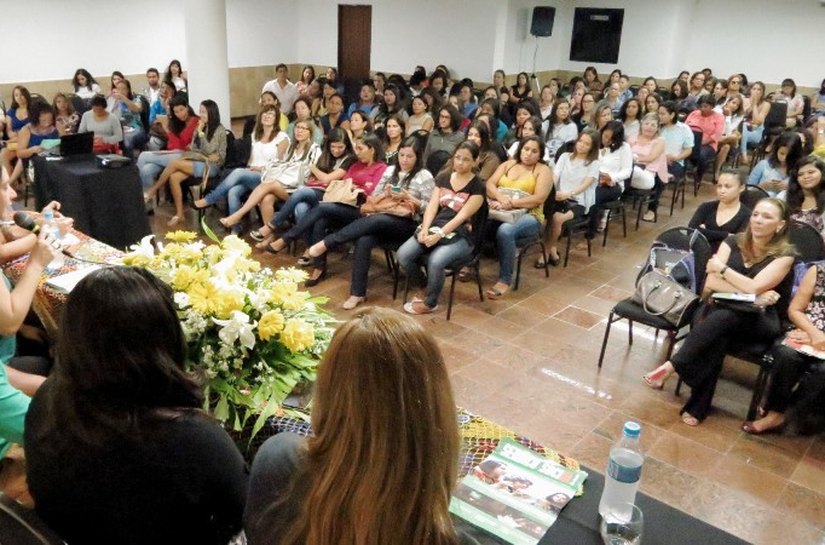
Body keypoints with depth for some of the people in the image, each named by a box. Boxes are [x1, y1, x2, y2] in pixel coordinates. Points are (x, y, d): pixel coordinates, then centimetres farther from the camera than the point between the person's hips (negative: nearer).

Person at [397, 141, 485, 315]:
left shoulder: (478, 187, -4)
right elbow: (432, 205, 4)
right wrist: (425, 229, -15)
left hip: (461, 236, -5)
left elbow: (462, 216, -14)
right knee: (403, 254, -19)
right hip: (434, 228, 5)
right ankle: (424, 288, 8)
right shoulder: (443, 178, 12)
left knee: (435, 261, -34)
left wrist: (439, 235, -25)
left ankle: (430, 303, -7)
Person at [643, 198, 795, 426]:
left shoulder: (784, 254, -8)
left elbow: (754, 288, -22)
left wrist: (722, 268, -10)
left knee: (722, 318, -38)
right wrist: (753, 295, -18)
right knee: (717, 336, -35)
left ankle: (672, 365, -32)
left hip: (763, 319, -3)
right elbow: (710, 283, -8)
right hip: (726, 307, 3)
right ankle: (698, 406, -31)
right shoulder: (733, 242, 3)